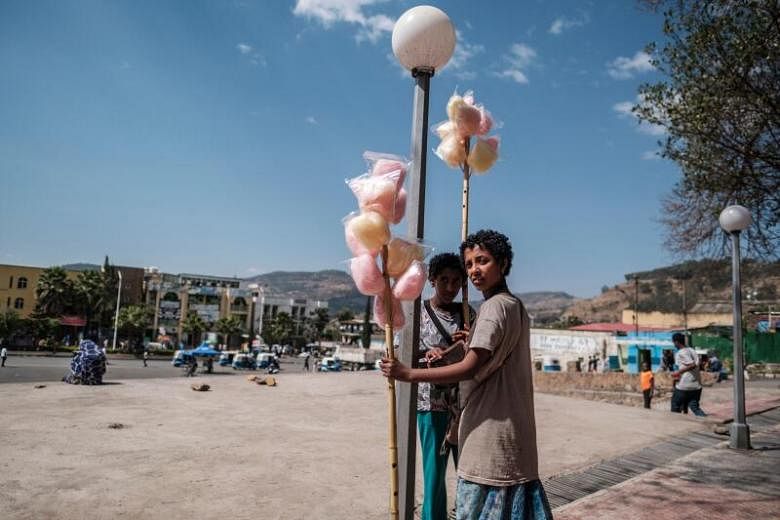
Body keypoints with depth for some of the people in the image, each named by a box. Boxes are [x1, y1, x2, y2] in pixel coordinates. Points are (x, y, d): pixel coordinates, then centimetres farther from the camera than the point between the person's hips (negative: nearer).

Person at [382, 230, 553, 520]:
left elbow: (470, 369, -22)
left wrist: (408, 374, -20)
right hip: (506, 429, 10)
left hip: (490, 430, -10)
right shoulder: (515, 306, 14)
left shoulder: (494, 306, -15)